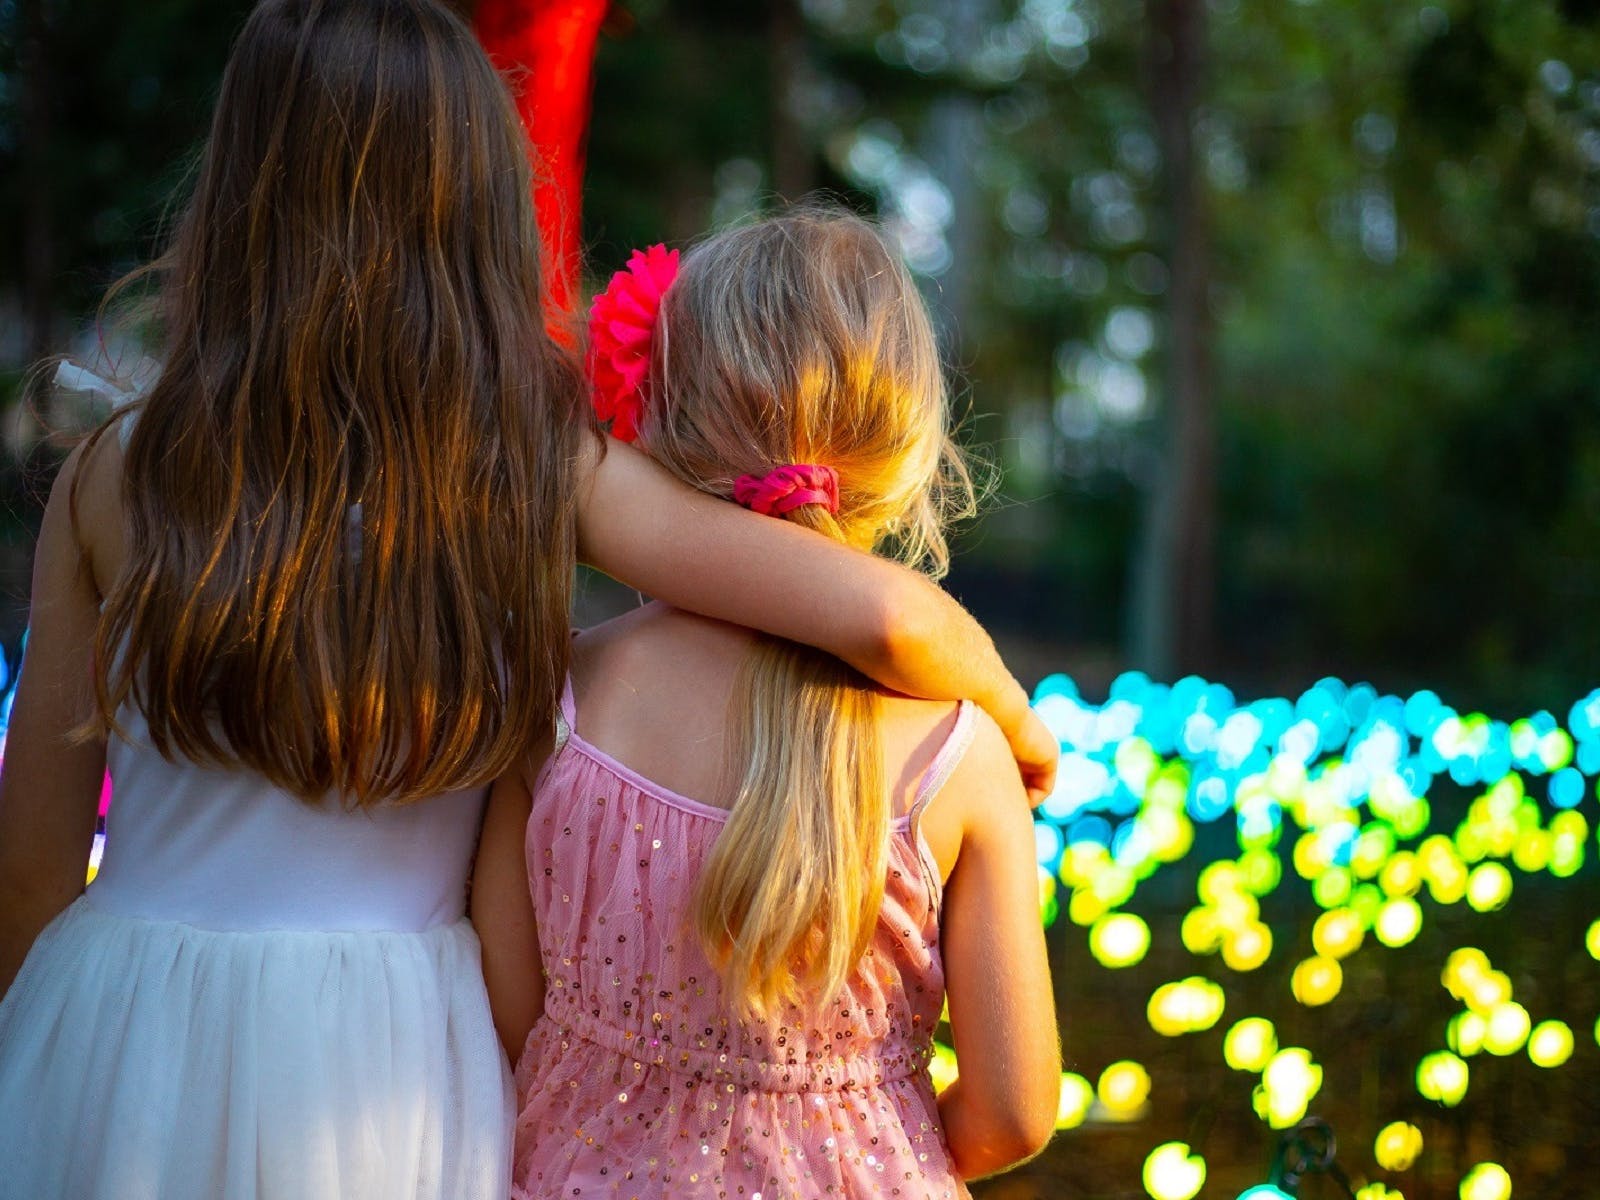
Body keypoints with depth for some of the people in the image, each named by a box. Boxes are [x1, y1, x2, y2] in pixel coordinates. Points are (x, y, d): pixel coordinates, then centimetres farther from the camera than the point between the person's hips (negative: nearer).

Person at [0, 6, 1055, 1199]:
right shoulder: (546, 467, -9)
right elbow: (888, 616, -17)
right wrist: (1022, 737, 5)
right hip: (389, 1067, 1)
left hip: (127, 1054, 0)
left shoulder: (119, 474, -8)